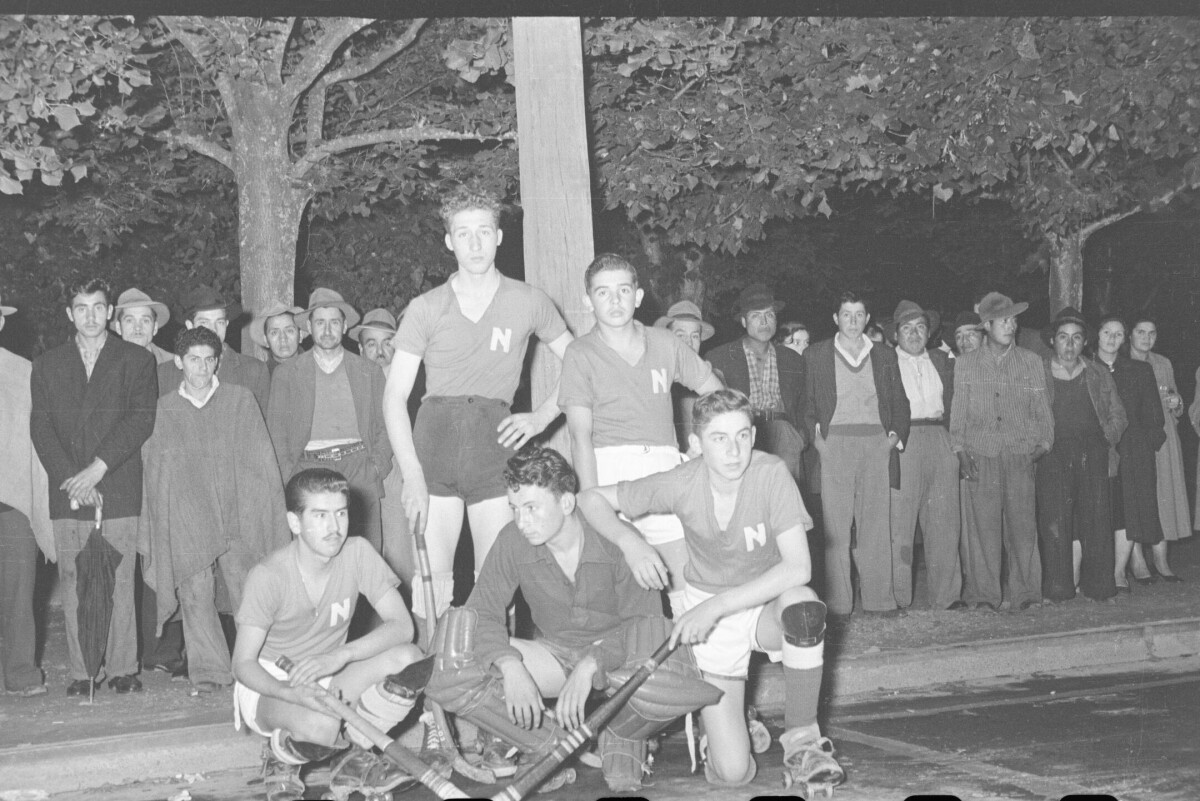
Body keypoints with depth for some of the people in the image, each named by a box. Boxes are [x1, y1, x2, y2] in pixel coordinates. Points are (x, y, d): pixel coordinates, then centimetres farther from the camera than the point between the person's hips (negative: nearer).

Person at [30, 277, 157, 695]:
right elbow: (40, 426, 6)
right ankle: (81, 672, 4)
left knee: (120, 583, -4)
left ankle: (122, 669, 3)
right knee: (73, 585, -1)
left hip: (119, 488, -2)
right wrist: (70, 478, -9)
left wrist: (96, 469, -12)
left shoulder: (136, 360, 9)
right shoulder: (46, 365, 15)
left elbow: (141, 419, -3)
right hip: (67, 492, 2)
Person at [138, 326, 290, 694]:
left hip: (237, 513, -1)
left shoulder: (240, 399, 10)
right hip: (185, 519, 1)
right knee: (196, 594, -6)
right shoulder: (163, 409, 12)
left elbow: (260, 458, 8)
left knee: (248, 592, -6)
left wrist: (258, 510, 0)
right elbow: (153, 467, 15)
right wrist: (156, 527, 10)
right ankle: (208, 672, -1)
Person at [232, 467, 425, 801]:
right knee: (321, 725, -38)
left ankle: (354, 759, 0)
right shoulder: (268, 576, -21)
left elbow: (402, 625, -16)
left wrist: (340, 655, -32)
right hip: (269, 685, -4)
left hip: (330, 680, 5)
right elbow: (244, 664, -18)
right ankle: (280, 757, 1)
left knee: (409, 659, -22)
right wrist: (293, 693, -38)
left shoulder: (357, 553, -11)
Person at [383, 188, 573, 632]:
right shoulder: (426, 309, 7)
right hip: (433, 441, 0)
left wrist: (541, 417, 4)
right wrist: (412, 475, -8)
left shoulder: (529, 302, 10)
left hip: (495, 444, 0)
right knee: (430, 583, -4)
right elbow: (395, 397, 3)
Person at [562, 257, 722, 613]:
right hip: (609, 468, -3)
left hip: (665, 467, 3)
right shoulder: (581, 354, 3)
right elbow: (581, 435, -4)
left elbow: (718, 394, 21)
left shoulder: (665, 344, 12)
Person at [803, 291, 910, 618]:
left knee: (877, 523, 1)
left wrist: (897, 433, 4)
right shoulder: (816, 355, 9)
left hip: (877, 443, 2)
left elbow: (900, 401, 18)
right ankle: (837, 603, -3)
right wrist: (814, 436, -5)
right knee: (836, 525, -5)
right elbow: (805, 403, 8)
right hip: (834, 442, -2)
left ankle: (880, 598, 5)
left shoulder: (885, 356, 16)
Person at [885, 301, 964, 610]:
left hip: (940, 442, 4)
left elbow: (952, 400, 21)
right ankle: (897, 598, -1)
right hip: (901, 442, -4)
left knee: (944, 521, 2)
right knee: (899, 522, -5)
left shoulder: (941, 360, 18)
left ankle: (946, 596, 7)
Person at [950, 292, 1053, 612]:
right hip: (979, 456, -1)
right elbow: (958, 412, 10)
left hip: (1020, 455, 1)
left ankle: (1025, 592, 4)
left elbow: (1042, 410, 15)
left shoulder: (1032, 362, 13)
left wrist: (1044, 444, 2)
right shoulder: (965, 364, 11)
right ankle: (984, 595, 2)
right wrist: (960, 450, 0)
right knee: (982, 525, -4)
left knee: (1022, 523, -4)